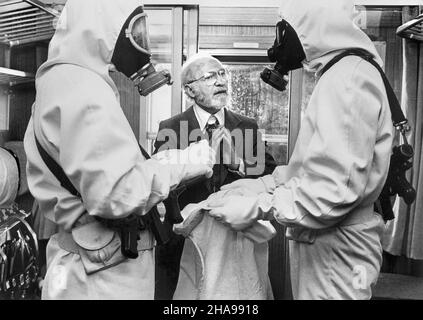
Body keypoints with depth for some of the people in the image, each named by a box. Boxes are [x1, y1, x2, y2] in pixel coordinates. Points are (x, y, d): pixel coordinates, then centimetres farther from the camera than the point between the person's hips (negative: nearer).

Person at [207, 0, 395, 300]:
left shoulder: (347, 77, -19)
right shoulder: (345, 72, 13)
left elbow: (335, 188, -26)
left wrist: (257, 208, -19)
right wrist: (264, 185, 7)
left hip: (334, 249, -9)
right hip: (320, 241, 9)